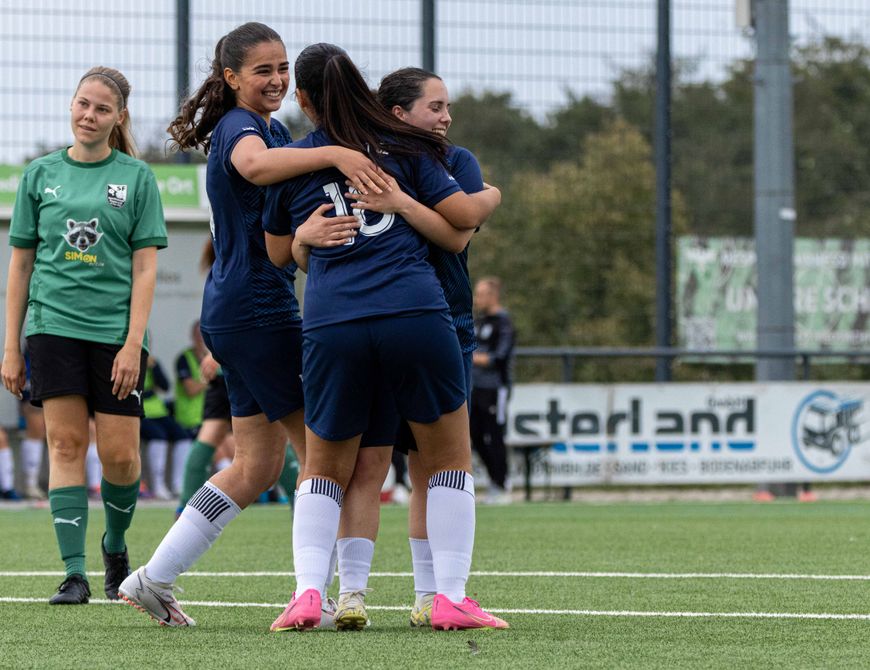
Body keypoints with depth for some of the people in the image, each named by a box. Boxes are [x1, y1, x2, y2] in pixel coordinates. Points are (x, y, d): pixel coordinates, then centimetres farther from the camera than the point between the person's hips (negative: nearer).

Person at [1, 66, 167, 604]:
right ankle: (75, 574, -7)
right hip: (53, 327, 1)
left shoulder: (136, 177, 5)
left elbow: (145, 268, 2)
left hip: (116, 332, -1)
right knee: (66, 444, -7)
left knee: (119, 453, -3)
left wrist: (133, 344, -8)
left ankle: (116, 545, 25)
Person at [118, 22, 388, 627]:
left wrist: (308, 231, -7)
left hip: (237, 315, 10)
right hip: (256, 311, -10)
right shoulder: (237, 127, -14)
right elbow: (255, 165, -38)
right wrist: (334, 154, -50)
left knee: (256, 467, 12)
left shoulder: (274, 128, 17)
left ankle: (152, 581, 14)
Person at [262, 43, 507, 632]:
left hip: (332, 326, 1)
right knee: (450, 458, 14)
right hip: (416, 313, -1)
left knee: (324, 470, 17)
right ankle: (451, 598, 6)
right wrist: (493, 196, 29)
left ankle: (308, 592, -1)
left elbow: (279, 252, 22)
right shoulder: (404, 147, 10)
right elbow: (463, 216, 8)